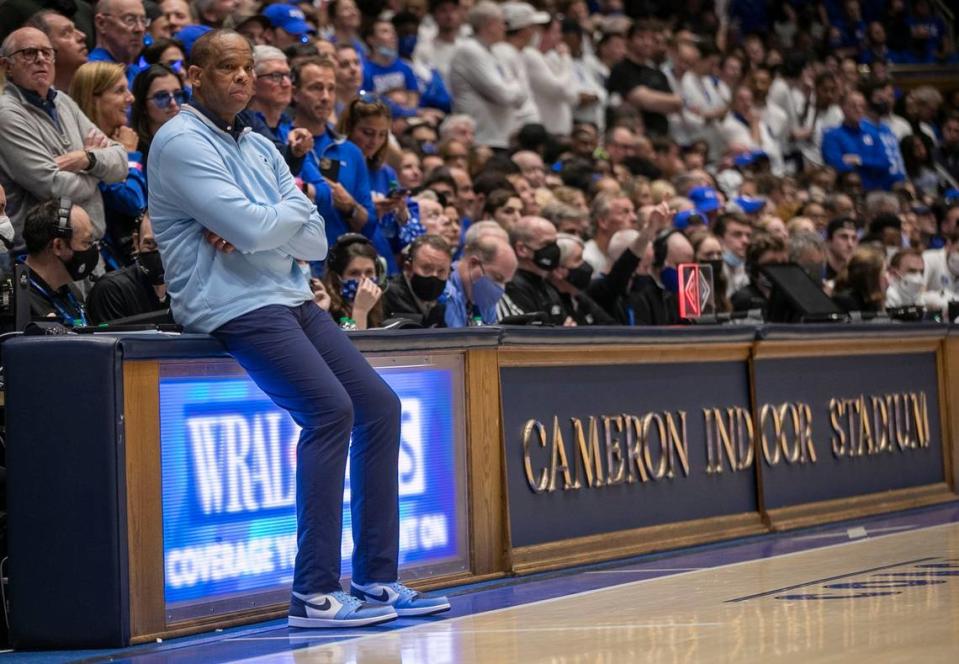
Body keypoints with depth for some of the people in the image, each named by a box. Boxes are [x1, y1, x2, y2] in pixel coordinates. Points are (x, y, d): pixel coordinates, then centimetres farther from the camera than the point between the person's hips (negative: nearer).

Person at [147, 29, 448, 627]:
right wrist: (294, 206, 2)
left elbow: (315, 242, 8)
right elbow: (253, 228, -19)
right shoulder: (181, 143, -7)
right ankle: (316, 594, -22)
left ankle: (376, 580, 5)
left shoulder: (261, 148, 18)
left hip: (290, 299, 9)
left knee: (380, 406, 1)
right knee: (329, 408, -24)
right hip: (233, 306, -9)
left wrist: (261, 226, -11)